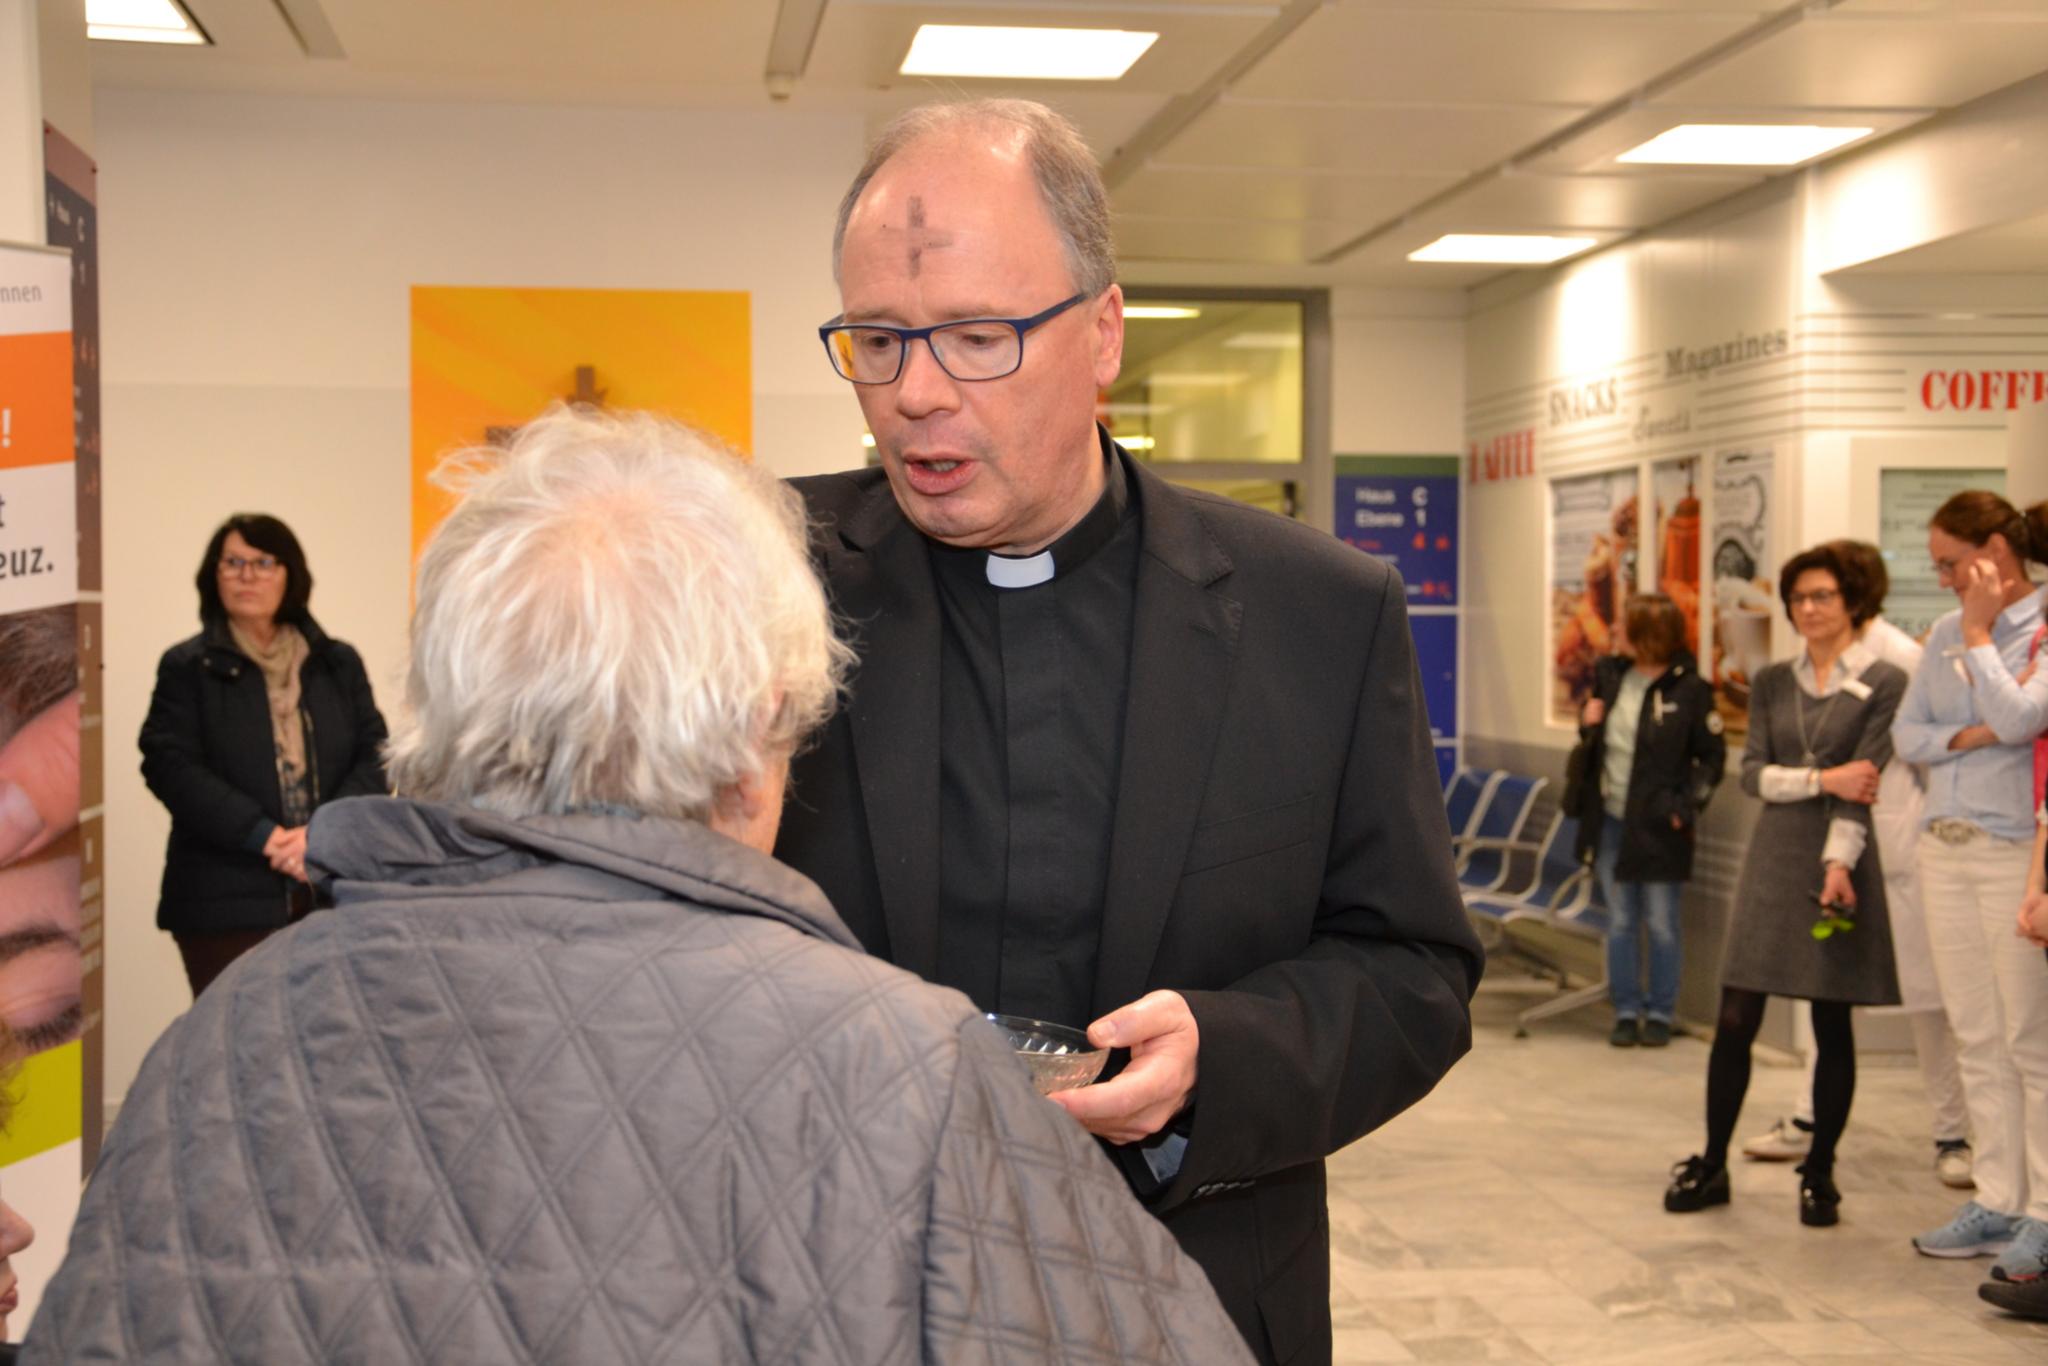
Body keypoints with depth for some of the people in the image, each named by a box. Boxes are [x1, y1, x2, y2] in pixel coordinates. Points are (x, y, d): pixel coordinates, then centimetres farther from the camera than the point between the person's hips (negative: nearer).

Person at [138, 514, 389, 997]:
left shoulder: (339, 664, 14)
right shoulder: (188, 667, 6)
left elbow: (374, 757, 6)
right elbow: (171, 766, -5)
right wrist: (264, 836, -15)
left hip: (332, 894, 2)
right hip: (227, 901, -2)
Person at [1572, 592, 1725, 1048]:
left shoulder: (1689, 689, -10)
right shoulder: (1610, 674, 4)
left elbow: (1713, 758, -5)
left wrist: (1686, 808, -13)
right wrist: (1587, 724, -2)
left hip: (1658, 825, -5)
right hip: (1611, 822, 5)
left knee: (1661, 925, 5)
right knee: (1620, 923, 11)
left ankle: (1660, 1014, 17)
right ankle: (1626, 1011, 20)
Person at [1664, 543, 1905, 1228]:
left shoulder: (1883, 683, -1)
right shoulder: (1771, 683, 12)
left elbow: (1865, 784, -10)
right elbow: (1753, 772, 3)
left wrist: (1839, 863, -20)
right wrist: (1823, 779, -11)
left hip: (1841, 863, -3)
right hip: (1773, 859, 3)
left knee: (1833, 1027, 3)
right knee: (1735, 1021, 0)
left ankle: (1819, 1175, 16)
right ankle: (1712, 1165, 12)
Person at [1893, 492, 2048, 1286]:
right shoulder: (1946, 634, 11)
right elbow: (1907, 733, 9)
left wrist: (1980, 634, -11)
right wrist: (1970, 736, -9)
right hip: (1945, 849, 7)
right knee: (1976, 1040, 10)